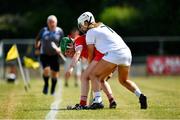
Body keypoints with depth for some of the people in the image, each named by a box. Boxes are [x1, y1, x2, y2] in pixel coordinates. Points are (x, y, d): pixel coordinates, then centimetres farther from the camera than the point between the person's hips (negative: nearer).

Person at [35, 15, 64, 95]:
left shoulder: (59, 31, 0)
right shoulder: (43, 30, -1)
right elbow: (37, 40, 15)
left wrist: (60, 49, -10)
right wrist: (37, 48, 11)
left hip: (54, 55, 1)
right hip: (44, 55, -1)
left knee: (54, 73, 3)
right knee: (46, 70, -20)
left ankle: (53, 90, 23)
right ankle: (46, 85, 7)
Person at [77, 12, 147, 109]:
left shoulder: (90, 32, 5)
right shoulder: (103, 27, 28)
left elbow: (91, 54, 7)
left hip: (114, 54, -8)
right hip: (127, 53, 8)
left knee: (93, 75, 5)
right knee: (124, 80, 26)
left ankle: (98, 100, -10)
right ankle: (140, 96, 7)